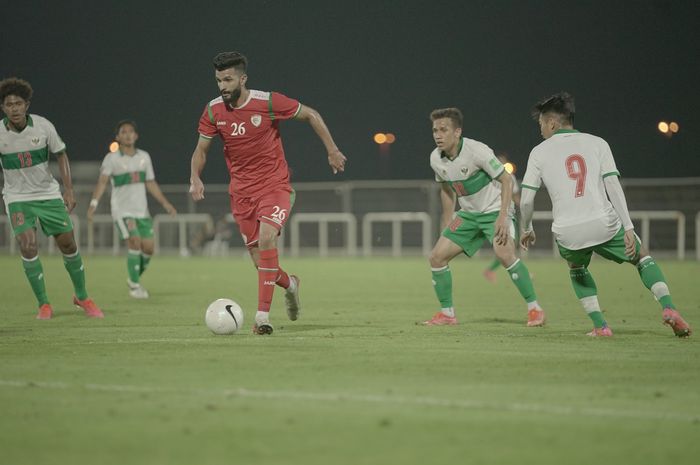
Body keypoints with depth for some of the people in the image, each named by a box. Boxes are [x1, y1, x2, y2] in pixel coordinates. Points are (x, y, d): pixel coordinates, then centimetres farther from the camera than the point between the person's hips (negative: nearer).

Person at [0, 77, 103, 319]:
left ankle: (82, 297, 24)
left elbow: (61, 155, 0)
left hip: (48, 193, 1)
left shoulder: (43, 126, -13)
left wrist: (69, 190, -7)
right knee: (27, 246, -17)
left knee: (68, 244, 3)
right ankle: (43, 304, -5)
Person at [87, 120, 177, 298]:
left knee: (148, 248, 0)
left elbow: (151, 183, 18)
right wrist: (93, 204, -29)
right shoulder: (112, 158, -5)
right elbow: (102, 181, -17)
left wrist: (165, 203, 13)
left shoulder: (144, 156, 9)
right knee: (134, 242, -20)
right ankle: (134, 285, -8)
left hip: (142, 210, 5)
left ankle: (135, 278, 25)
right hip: (122, 210, -5)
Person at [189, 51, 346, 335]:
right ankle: (289, 284, 40)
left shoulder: (268, 103, -14)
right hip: (241, 192, 4)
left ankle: (262, 316, -26)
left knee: (266, 239, -28)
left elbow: (311, 115, -1)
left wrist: (332, 151, 1)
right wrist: (195, 178, -12)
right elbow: (201, 149, 7)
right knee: (260, 260, 5)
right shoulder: (213, 111, -4)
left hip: (275, 186, -4)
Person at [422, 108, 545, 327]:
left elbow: (506, 180, -18)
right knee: (437, 257, -2)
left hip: (495, 210, -7)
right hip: (468, 214, 7)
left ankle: (534, 308, -18)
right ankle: (447, 313, 12)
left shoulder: (476, 151, -23)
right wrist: (446, 226, 17)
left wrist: (502, 217, -27)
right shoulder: (436, 159, -3)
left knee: (504, 253, -30)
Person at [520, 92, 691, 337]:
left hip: (567, 233, 0)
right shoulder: (596, 143, 10)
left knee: (577, 270, 32)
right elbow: (612, 185, -1)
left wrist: (527, 230, 26)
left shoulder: (539, 152, 10)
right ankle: (668, 309, 2)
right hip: (604, 224, 0)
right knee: (642, 257, 23)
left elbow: (526, 200, 7)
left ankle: (600, 326, 15)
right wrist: (628, 227, -4)